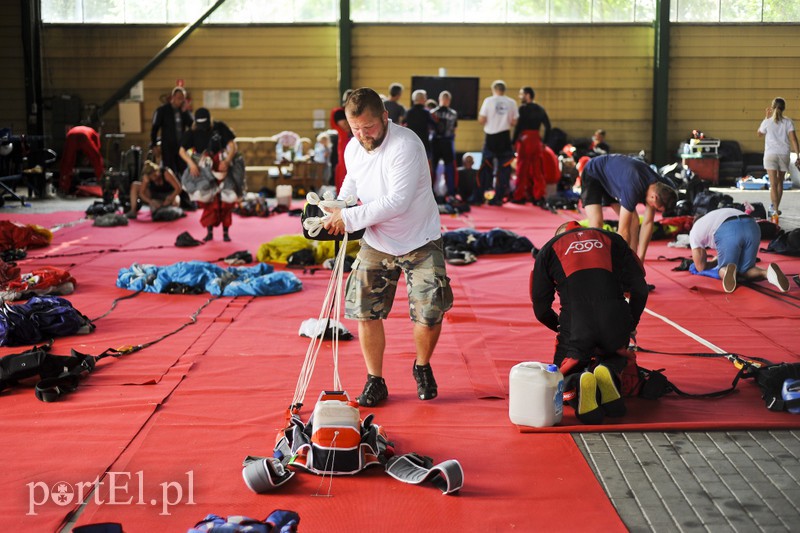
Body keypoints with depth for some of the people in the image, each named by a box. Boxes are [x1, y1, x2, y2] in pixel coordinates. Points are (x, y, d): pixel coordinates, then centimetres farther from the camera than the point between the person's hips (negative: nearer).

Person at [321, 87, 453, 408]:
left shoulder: (405, 145, -25)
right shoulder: (353, 149, -3)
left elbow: (397, 202, -32)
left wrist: (350, 218, -28)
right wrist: (338, 207, 0)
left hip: (420, 243, -5)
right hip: (376, 244, 5)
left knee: (429, 314, -8)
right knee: (365, 312, 1)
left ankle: (422, 368, 21)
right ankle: (375, 381, 16)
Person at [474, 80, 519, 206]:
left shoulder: (488, 101, -4)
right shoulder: (511, 103, 1)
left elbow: (481, 120, -7)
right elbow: (514, 122, 2)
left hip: (491, 137, -1)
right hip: (505, 137, 1)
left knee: (486, 168, 6)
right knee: (504, 168, 7)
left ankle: (478, 198, 6)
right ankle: (498, 198, 5)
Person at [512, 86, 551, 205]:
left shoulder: (523, 108, -6)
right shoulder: (540, 109, 13)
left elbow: (518, 126, -14)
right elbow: (548, 126, 12)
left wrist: (513, 141, -10)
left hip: (524, 141, -6)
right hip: (537, 141, 6)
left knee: (522, 170, 0)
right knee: (537, 171, 8)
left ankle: (520, 196, 2)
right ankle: (539, 196, 8)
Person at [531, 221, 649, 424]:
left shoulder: (549, 249, 22)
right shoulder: (612, 239, 25)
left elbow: (541, 308, 18)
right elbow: (640, 289, 16)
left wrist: (561, 328, 38)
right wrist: (631, 326, 31)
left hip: (575, 323, -2)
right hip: (615, 320, 2)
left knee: (564, 374, 19)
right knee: (616, 359, 32)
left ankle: (577, 385, -20)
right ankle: (610, 372, -7)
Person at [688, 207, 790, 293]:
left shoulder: (695, 230, 29)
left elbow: (700, 267, 26)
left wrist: (712, 263, 44)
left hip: (728, 232, -4)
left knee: (723, 269, 16)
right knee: (745, 270, 18)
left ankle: (727, 270, -21)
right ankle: (767, 272, -14)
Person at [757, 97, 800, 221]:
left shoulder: (767, 122, -2)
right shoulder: (788, 122, -1)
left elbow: (760, 134, 17)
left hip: (770, 154, -2)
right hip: (784, 154, 2)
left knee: (773, 184, -6)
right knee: (780, 183, 19)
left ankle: (775, 210, -17)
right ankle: (775, 208, 32)